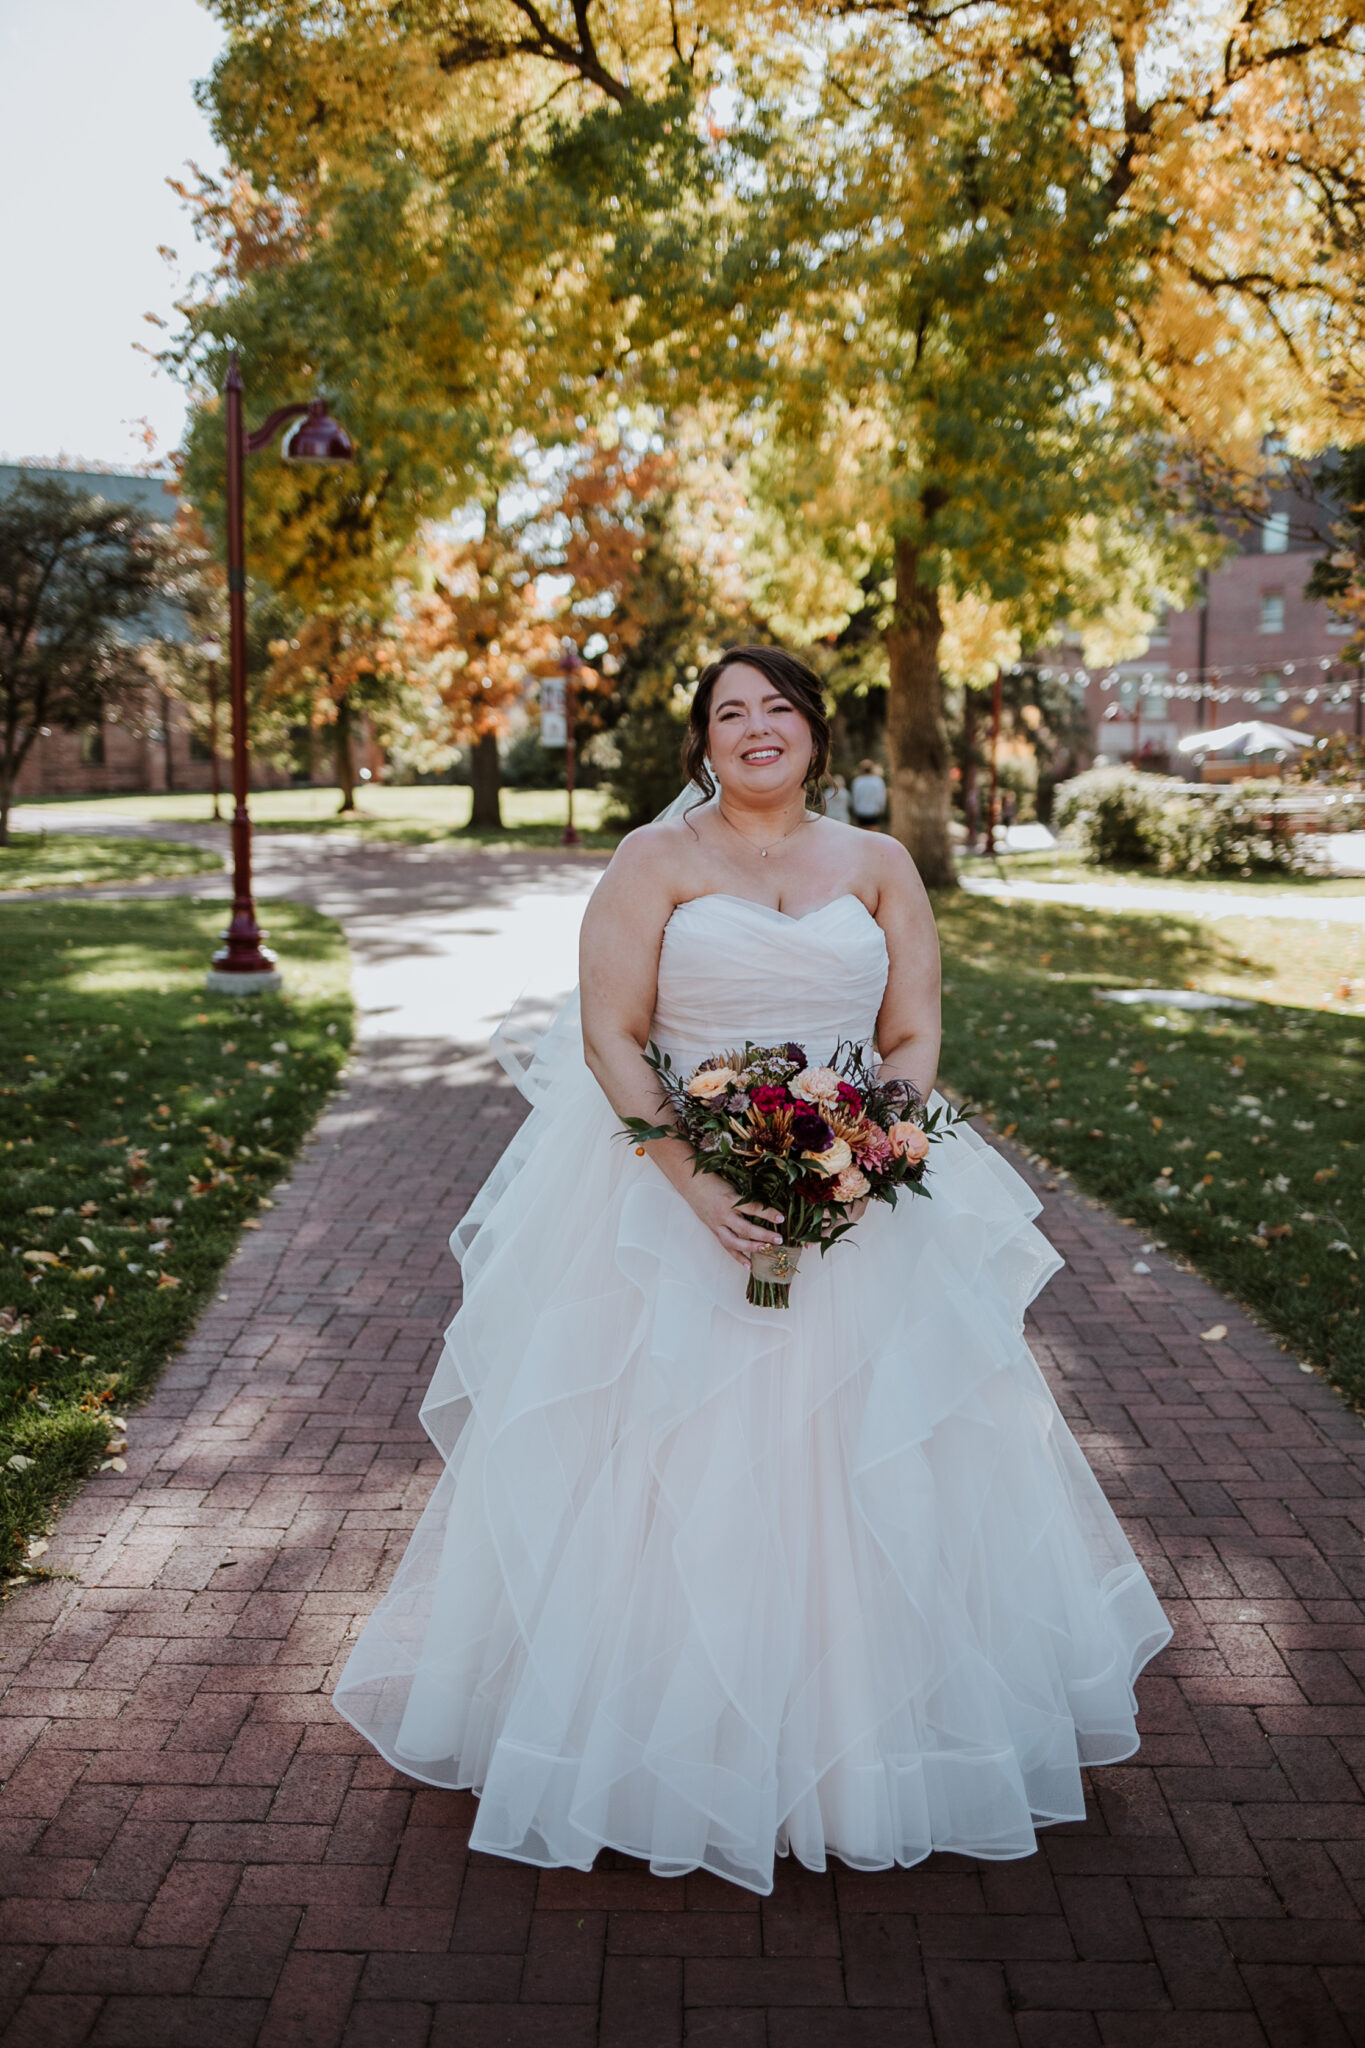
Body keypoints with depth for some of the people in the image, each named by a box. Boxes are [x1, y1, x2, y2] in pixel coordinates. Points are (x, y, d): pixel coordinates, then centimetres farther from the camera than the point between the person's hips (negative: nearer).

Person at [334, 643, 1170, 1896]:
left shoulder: (879, 865, 8)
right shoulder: (656, 861, 0)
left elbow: (915, 1040, 4)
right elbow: (608, 1037, -7)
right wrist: (698, 1183, -19)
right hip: (676, 1204, -2)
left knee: (872, 1466, 8)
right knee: (665, 1473, 1)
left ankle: (870, 1743, 30)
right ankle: (670, 1746, 21)